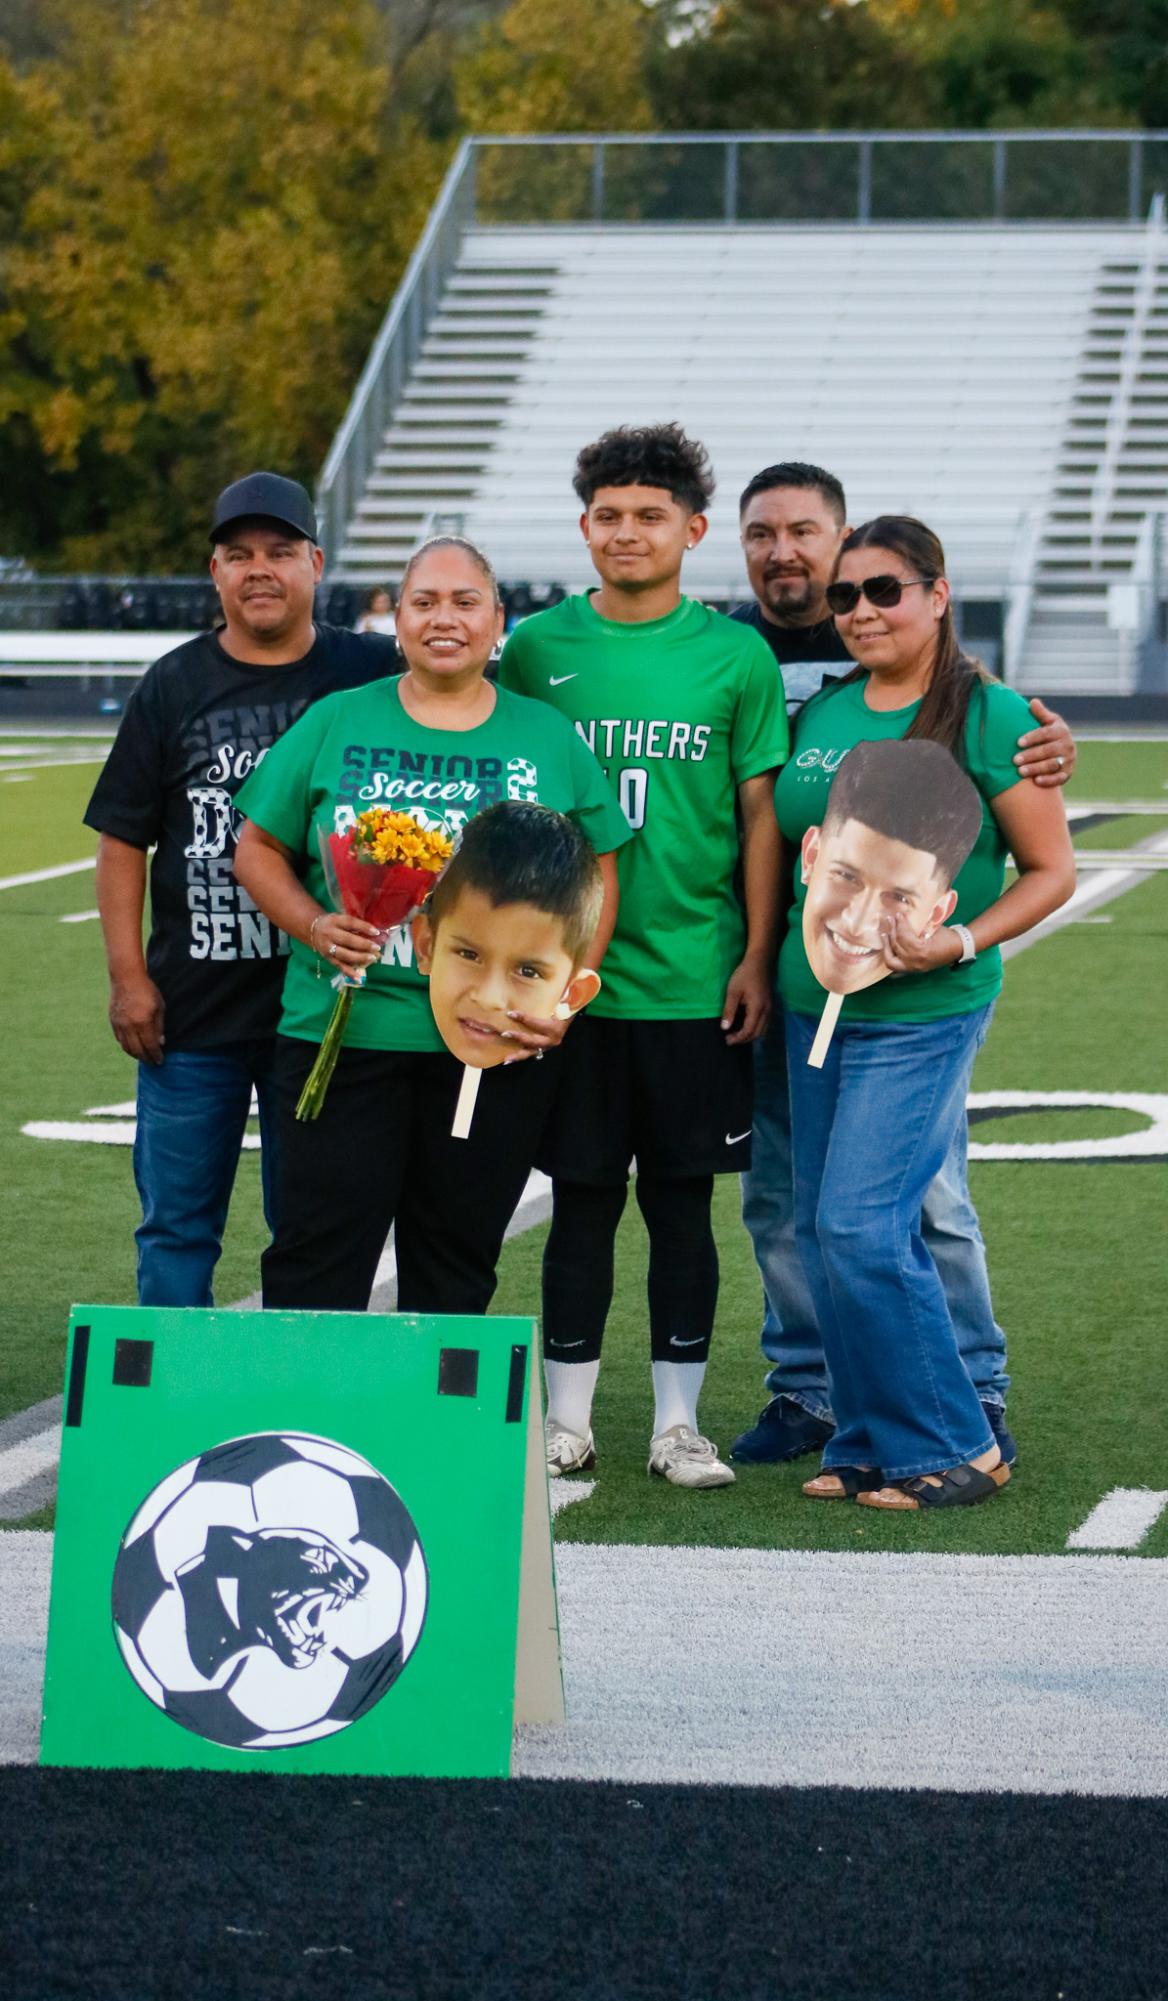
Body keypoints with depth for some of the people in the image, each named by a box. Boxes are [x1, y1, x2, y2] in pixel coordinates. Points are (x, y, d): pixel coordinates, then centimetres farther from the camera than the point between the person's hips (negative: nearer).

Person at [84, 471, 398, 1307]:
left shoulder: (371, 675, 2)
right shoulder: (175, 686, 5)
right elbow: (123, 840, 6)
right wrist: (128, 976, -2)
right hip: (191, 1014, 1)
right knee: (177, 1223, 6)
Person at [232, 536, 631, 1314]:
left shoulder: (548, 738, 8)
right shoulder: (337, 725, 6)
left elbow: (597, 874, 10)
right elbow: (259, 850, 9)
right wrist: (315, 927, -10)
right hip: (342, 1036, -1)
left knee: (456, 1264, 9)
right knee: (319, 1257, -3)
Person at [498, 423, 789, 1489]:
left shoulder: (736, 655, 1)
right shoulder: (537, 648, 4)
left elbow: (761, 813, 3)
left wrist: (758, 956, -2)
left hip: (693, 978, 0)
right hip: (569, 972, 0)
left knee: (682, 1199, 5)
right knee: (583, 1199, 5)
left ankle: (679, 1422, 14)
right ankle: (567, 1419, 14)